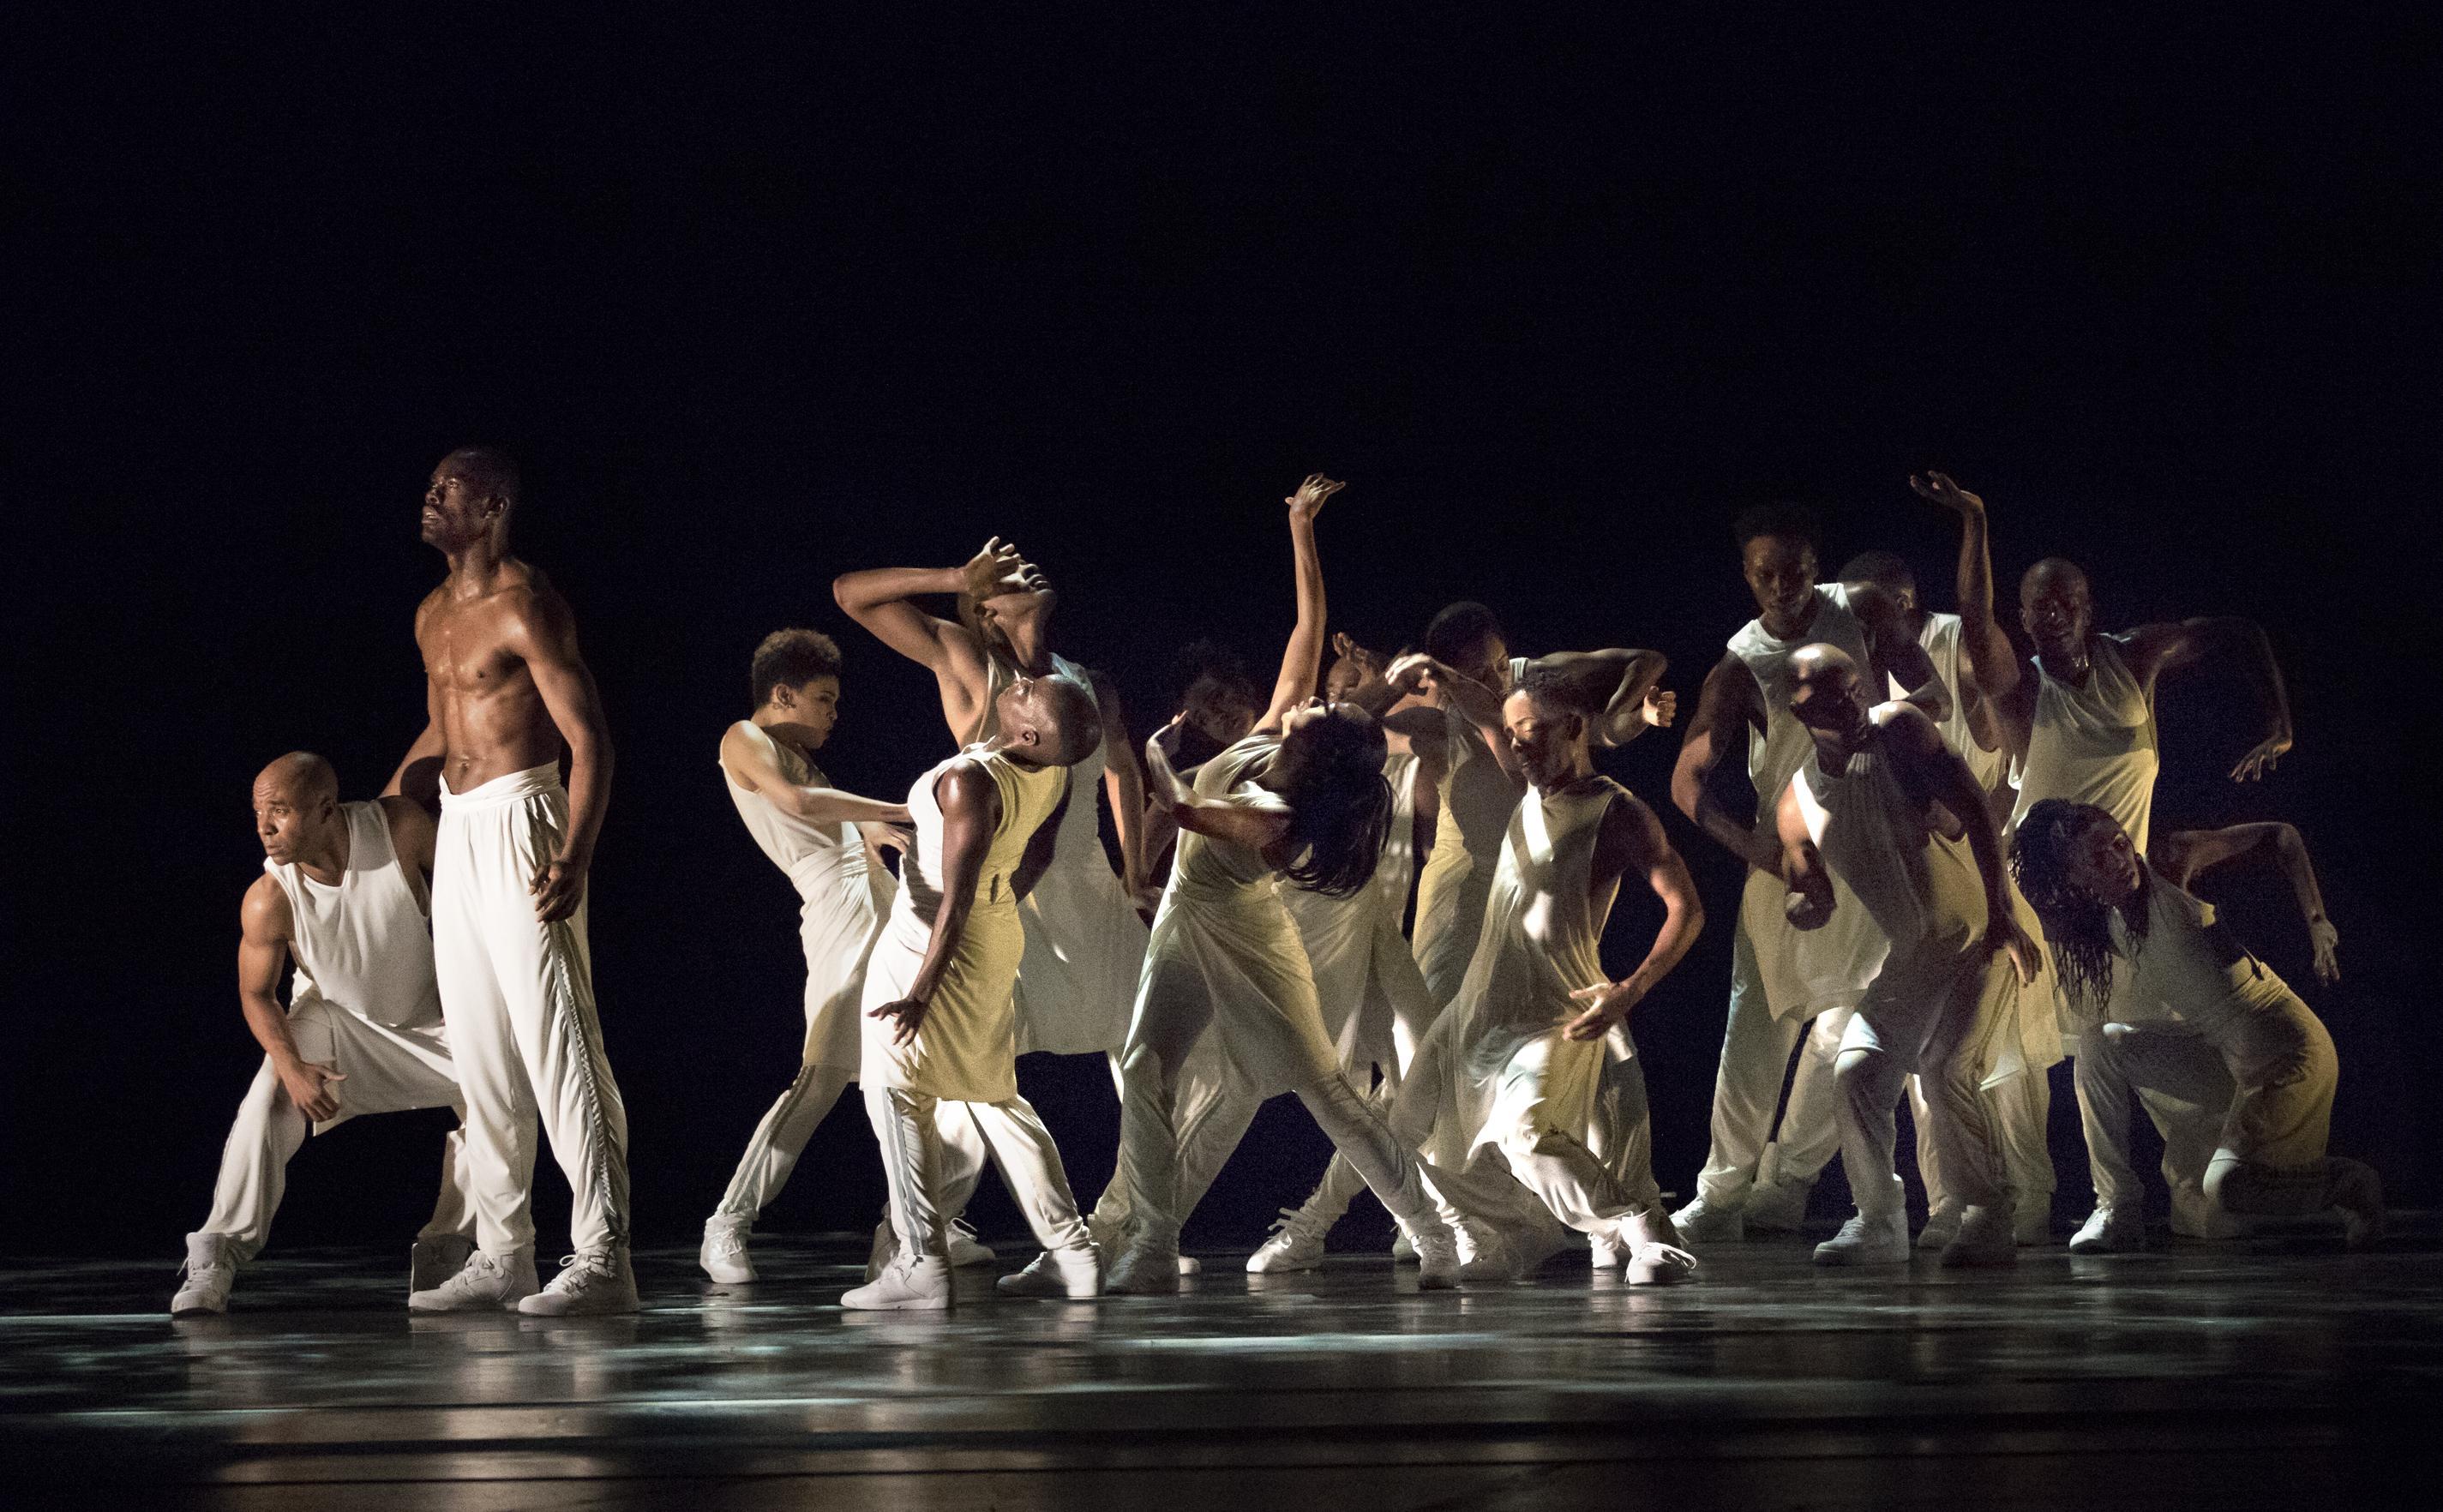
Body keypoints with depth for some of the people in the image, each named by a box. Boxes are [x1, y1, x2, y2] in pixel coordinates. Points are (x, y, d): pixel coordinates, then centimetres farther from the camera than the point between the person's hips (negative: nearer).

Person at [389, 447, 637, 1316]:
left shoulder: (524, 606, -11)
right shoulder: (433, 616, 15)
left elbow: (589, 738, -17)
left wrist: (575, 857, -27)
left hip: (520, 825, -9)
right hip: (456, 836, 9)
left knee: (557, 1045, -12)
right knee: (479, 1053, 9)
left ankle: (601, 1256, -13)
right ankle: (501, 1254, 14)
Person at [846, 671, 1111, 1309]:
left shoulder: (969, 783, -30)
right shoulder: (1055, 772, -8)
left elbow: (955, 904, -29)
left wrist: (919, 996, -24)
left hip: (934, 947, -8)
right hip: (997, 937, 8)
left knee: (897, 1094, 5)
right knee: (992, 1093, 18)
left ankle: (921, 1263, 2)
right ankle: (1070, 1251, 17)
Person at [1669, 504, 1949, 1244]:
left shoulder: (1862, 612, -1)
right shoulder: (1740, 666, -5)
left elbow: (1937, 701, 0)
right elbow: (1687, 779, -10)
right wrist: (1751, 846, -26)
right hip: (1784, 853, -1)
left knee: (1842, 1022, -2)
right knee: (1757, 1021, -6)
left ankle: (1786, 1178, 7)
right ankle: (1722, 1192, -4)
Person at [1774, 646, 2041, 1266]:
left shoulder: (1897, 728, -12)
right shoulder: (1796, 806, 0)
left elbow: (1975, 812, -14)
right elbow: (1815, 905, 10)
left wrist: (2002, 915, -21)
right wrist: (1804, 906, -16)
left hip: (1977, 932, -5)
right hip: (1907, 953, 5)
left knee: (1947, 1069, -21)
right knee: (1856, 1069, -7)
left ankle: (1990, 1222, -10)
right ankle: (1880, 1224, 8)